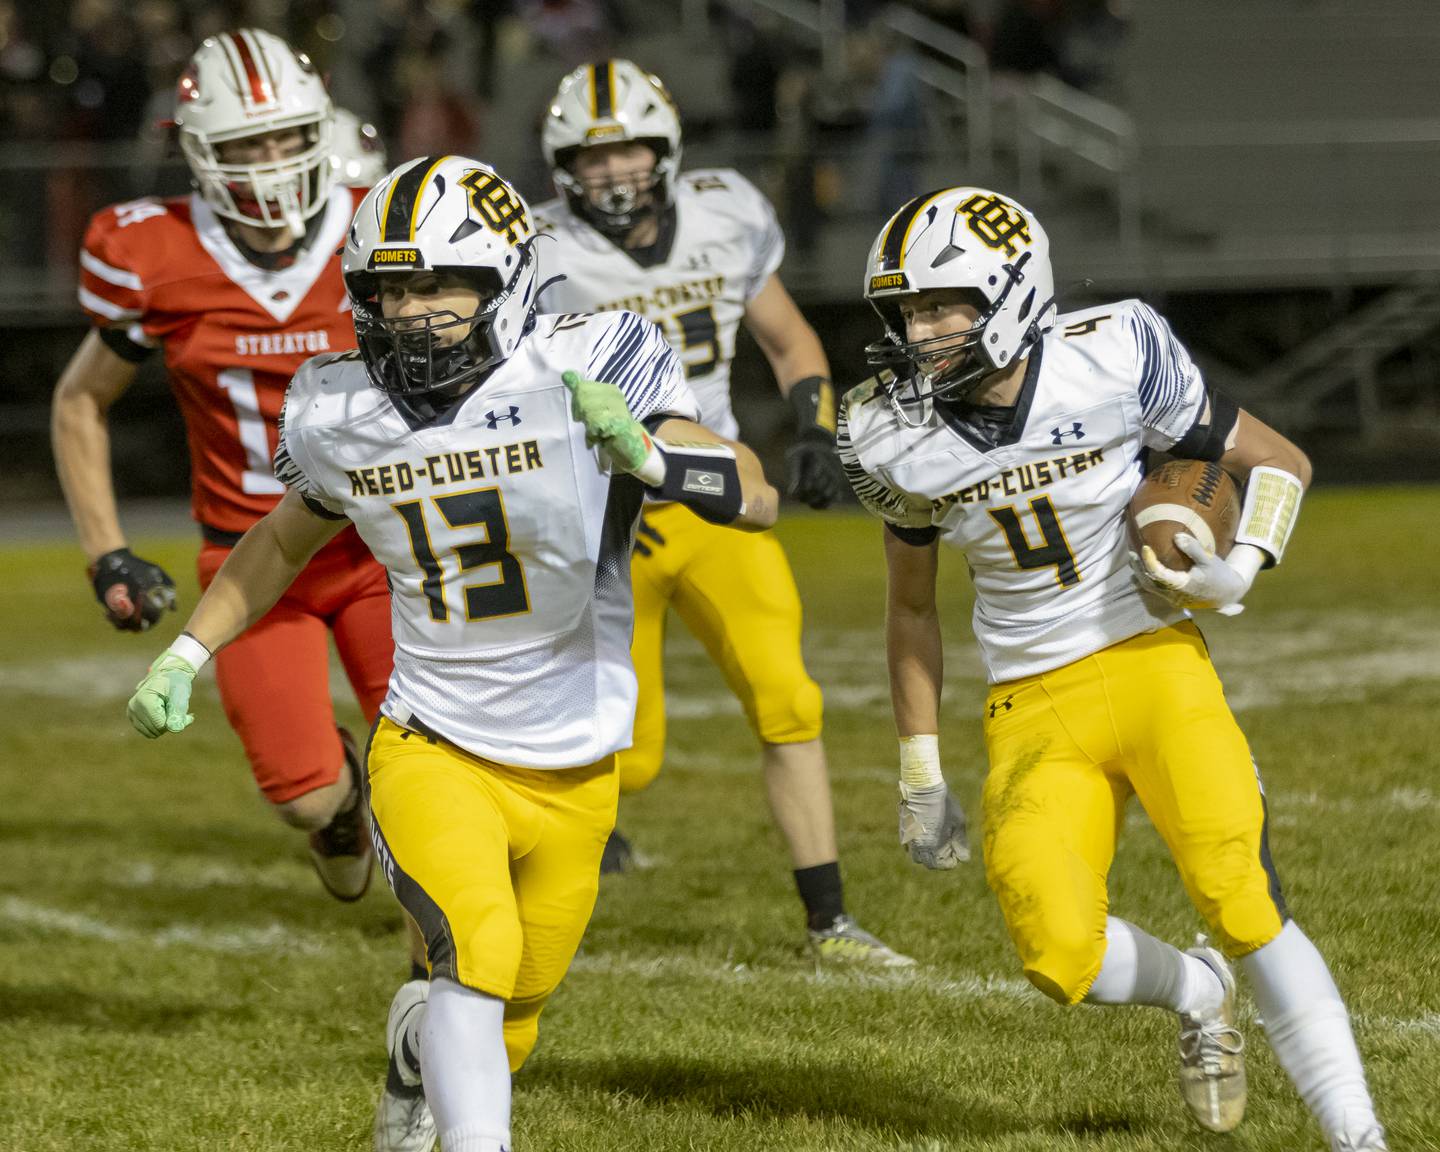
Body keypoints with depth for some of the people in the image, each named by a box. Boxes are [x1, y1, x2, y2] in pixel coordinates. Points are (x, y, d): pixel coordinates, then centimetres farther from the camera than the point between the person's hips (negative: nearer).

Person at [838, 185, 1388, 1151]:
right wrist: (921, 778, 15)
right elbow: (912, 608, 13)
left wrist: (1242, 567, -17)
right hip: (1034, 711, 2)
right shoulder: (899, 438, -3)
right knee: (1062, 957, -17)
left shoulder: (1115, 360, -12)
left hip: (1155, 664, -2)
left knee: (1243, 900, -21)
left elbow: (1279, 462, 1)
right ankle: (1198, 995, 17)